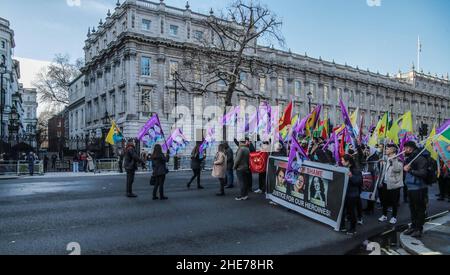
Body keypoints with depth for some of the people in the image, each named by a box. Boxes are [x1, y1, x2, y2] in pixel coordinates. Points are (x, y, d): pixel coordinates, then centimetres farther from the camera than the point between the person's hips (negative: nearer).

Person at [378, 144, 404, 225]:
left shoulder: (398, 159, -12)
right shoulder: (386, 159, 10)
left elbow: (397, 169, -29)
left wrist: (394, 160, -30)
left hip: (394, 183, -7)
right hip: (386, 183, 7)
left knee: (394, 201, 4)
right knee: (385, 200, 13)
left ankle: (394, 217, 17)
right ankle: (384, 215, 25)